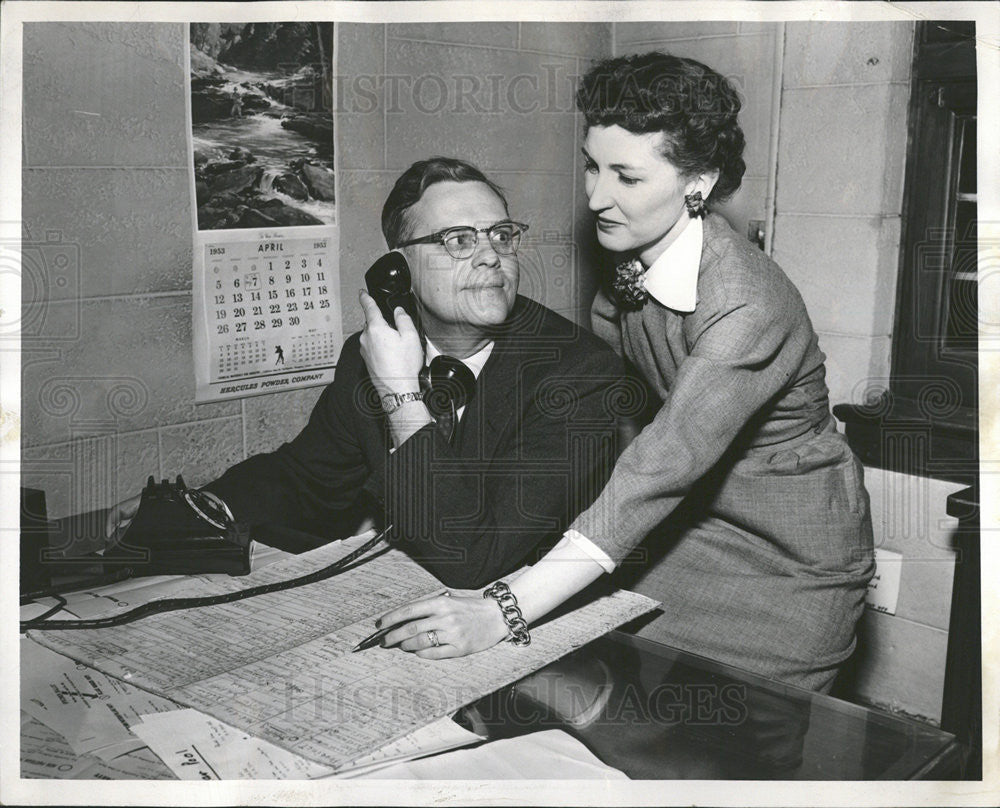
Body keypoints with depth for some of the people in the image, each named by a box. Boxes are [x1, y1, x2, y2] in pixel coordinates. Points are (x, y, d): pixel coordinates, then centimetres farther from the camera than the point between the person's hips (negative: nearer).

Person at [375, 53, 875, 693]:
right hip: (693, 524, 6)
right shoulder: (628, 268, -7)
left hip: (791, 563, -6)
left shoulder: (747, 308, -31)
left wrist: (501, 613, -43)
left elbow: (659, 472, -38)